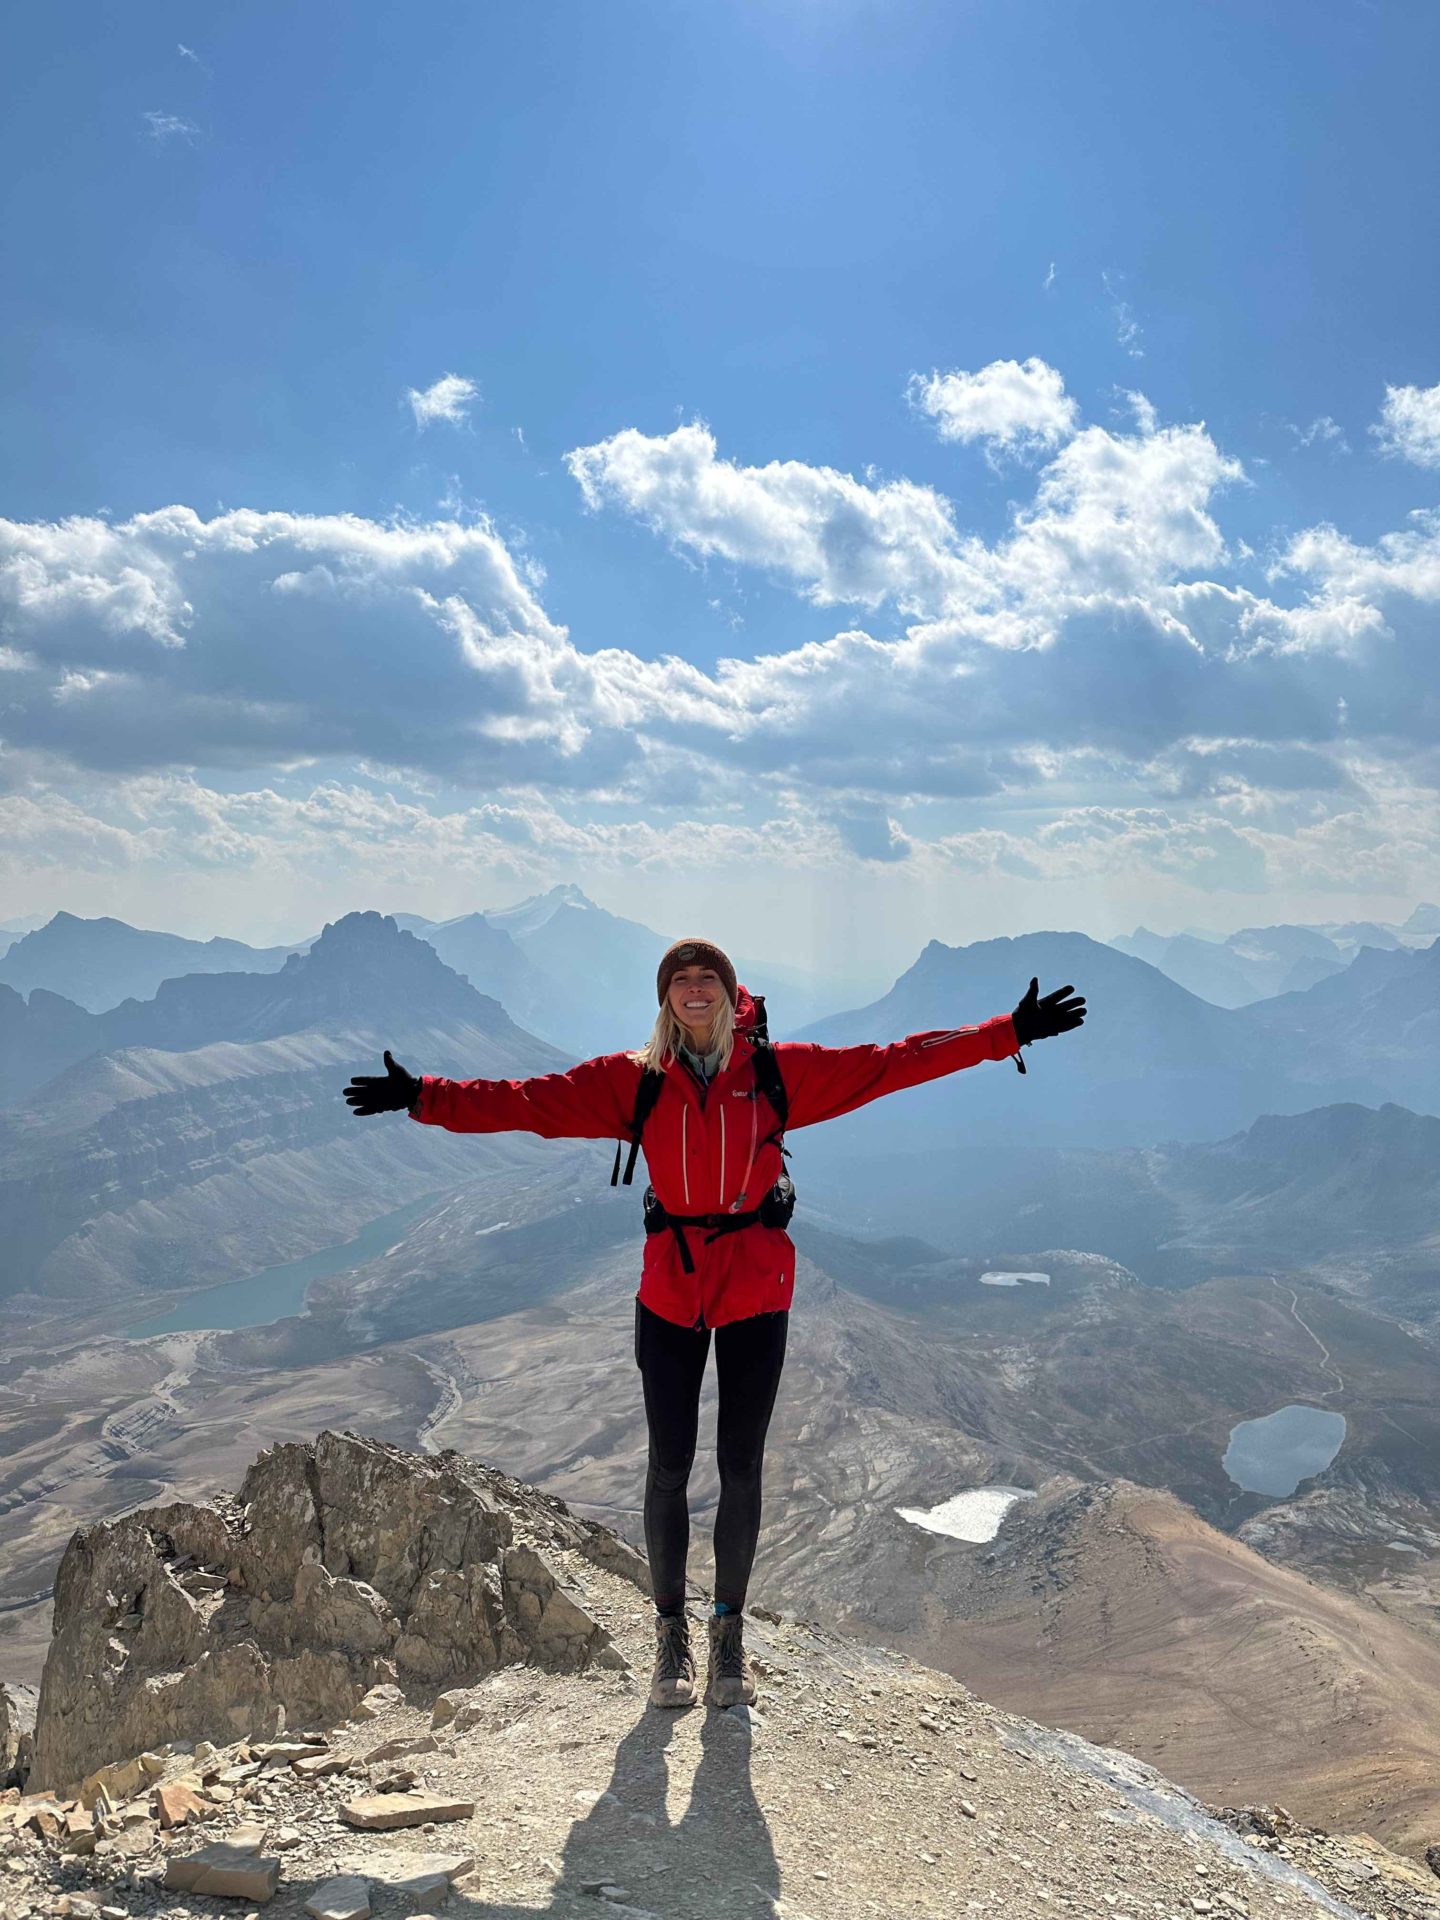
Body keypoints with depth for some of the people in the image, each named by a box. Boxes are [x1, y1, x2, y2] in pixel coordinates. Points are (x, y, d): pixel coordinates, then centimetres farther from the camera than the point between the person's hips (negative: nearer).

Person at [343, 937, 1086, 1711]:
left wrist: (1009, 1033, -6)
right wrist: (424, 1096, -12)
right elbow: (530, 1102, -4)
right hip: (670, 1288, 0)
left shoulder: (778, 1070, -1)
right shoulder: (632, 1080, 0)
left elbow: (891, 1063, -2)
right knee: (669, 1465, 7)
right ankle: (671, 1631, 27)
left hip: (756, 1289, 0)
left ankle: (729, 1628, 28)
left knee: (741, 1466, 8)